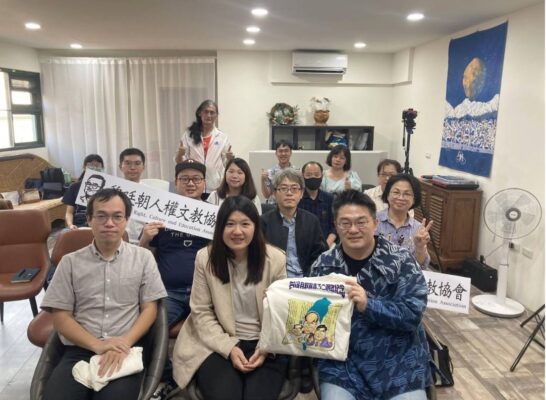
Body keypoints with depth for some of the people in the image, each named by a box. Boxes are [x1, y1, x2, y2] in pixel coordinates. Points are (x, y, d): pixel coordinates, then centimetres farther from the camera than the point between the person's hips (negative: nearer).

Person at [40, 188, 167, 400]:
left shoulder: (143, 257, 6)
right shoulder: (70, 262, 8)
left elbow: (150, 308, 4)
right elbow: (61, 317, 4)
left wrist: (124, 342, -13)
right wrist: (97, 345, -11)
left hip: (126, 349, -1)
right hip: (79, 350, 2)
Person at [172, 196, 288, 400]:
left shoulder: (275, 259, -5)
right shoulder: (205, 257, -5)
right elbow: (201, 312, -3)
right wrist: (229, 348, -14)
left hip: (265, 346, 1)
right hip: (218, 345, 0)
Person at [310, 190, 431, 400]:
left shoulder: (401, 260, -8)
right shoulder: (323, 265, -1)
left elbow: (413, 313, -13)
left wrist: (368, 304, -25)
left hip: (398, 362, 0)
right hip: (342, 362, 1)